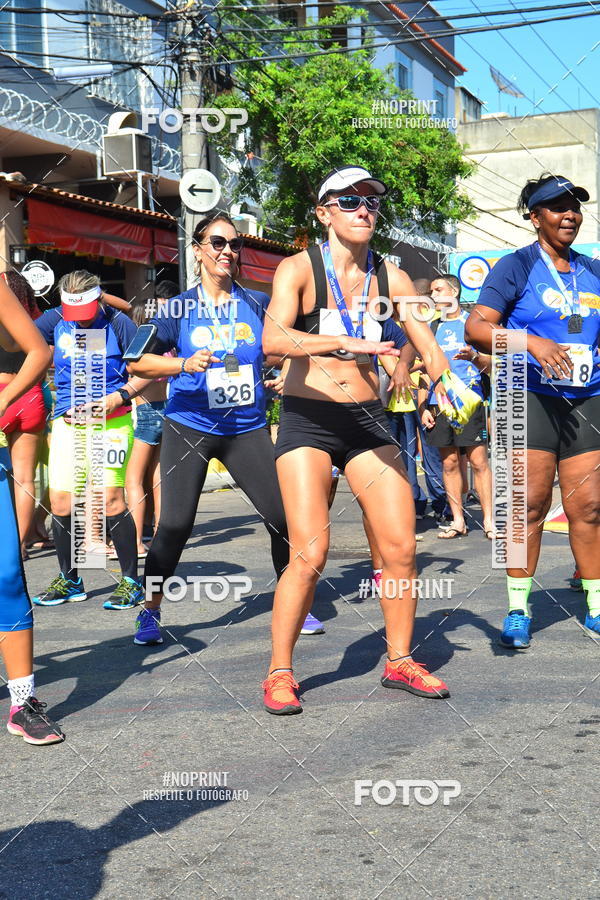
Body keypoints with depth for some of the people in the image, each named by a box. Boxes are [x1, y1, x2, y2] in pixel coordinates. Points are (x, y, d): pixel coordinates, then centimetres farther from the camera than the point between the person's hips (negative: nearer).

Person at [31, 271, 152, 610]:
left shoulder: (118, 323, -5)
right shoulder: (56, 320, 5)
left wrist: (118, 398, -14)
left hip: (110, 420, -4)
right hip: (67, 420, 4)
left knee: (110, 498, -12)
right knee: (61, 502, 3)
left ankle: (131, 580, 1)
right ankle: (69, 580, 20)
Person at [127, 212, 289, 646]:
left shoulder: (257, 303, 4)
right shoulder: (178, 309, -1)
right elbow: (138, 362, -8)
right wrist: (185, 364, -22)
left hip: (247, 428, 2)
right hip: (190, 427, -2)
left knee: (284, 516, -4)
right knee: (175, 524, -8)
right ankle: (150, 612, 10)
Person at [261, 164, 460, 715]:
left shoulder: (391, 277, 5)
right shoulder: (299, 269, -7)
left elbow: (430, 350, 5)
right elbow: (273, 340, -23)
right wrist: (345, 342, -36)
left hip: (368, 421, 4)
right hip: (308, 421, -4)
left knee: (401, 549, 0)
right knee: (310, 554, -12)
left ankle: (399, 661, 20)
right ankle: (280, 672, 4)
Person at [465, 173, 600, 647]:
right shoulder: (517, 266, -1)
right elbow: (476, 326, -11)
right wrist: (533, 343, -23)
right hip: (530, 397, -4)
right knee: (530, 505, -5)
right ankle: (518, 612, 4)